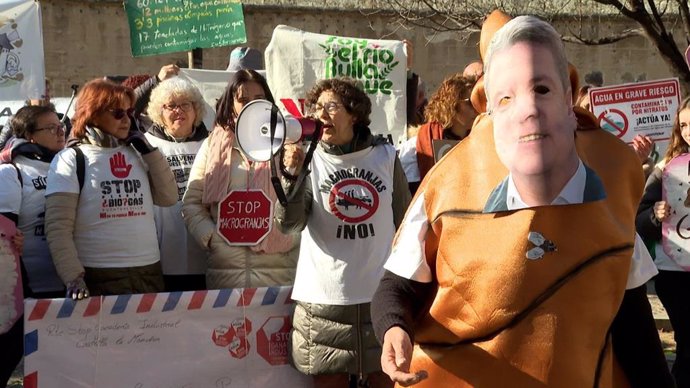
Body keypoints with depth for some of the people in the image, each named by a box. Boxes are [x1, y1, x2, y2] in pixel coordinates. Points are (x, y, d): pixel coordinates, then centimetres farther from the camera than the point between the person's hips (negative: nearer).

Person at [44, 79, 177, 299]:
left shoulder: (137, 154, 11)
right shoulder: (71, 160, -4)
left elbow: (168, 198, 6)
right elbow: (58, 229, -8)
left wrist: (148, 150, 3)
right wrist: (74, 278, -16)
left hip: (150, 272, 5)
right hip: (99, 278, -5)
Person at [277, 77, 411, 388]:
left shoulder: (385, 157, 4)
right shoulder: (309, 160, 1)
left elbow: (405, 223, 10)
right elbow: (289, 223, -11)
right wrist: (293, 175, -25)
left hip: (381, 295, 1)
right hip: (324, 298, -1)